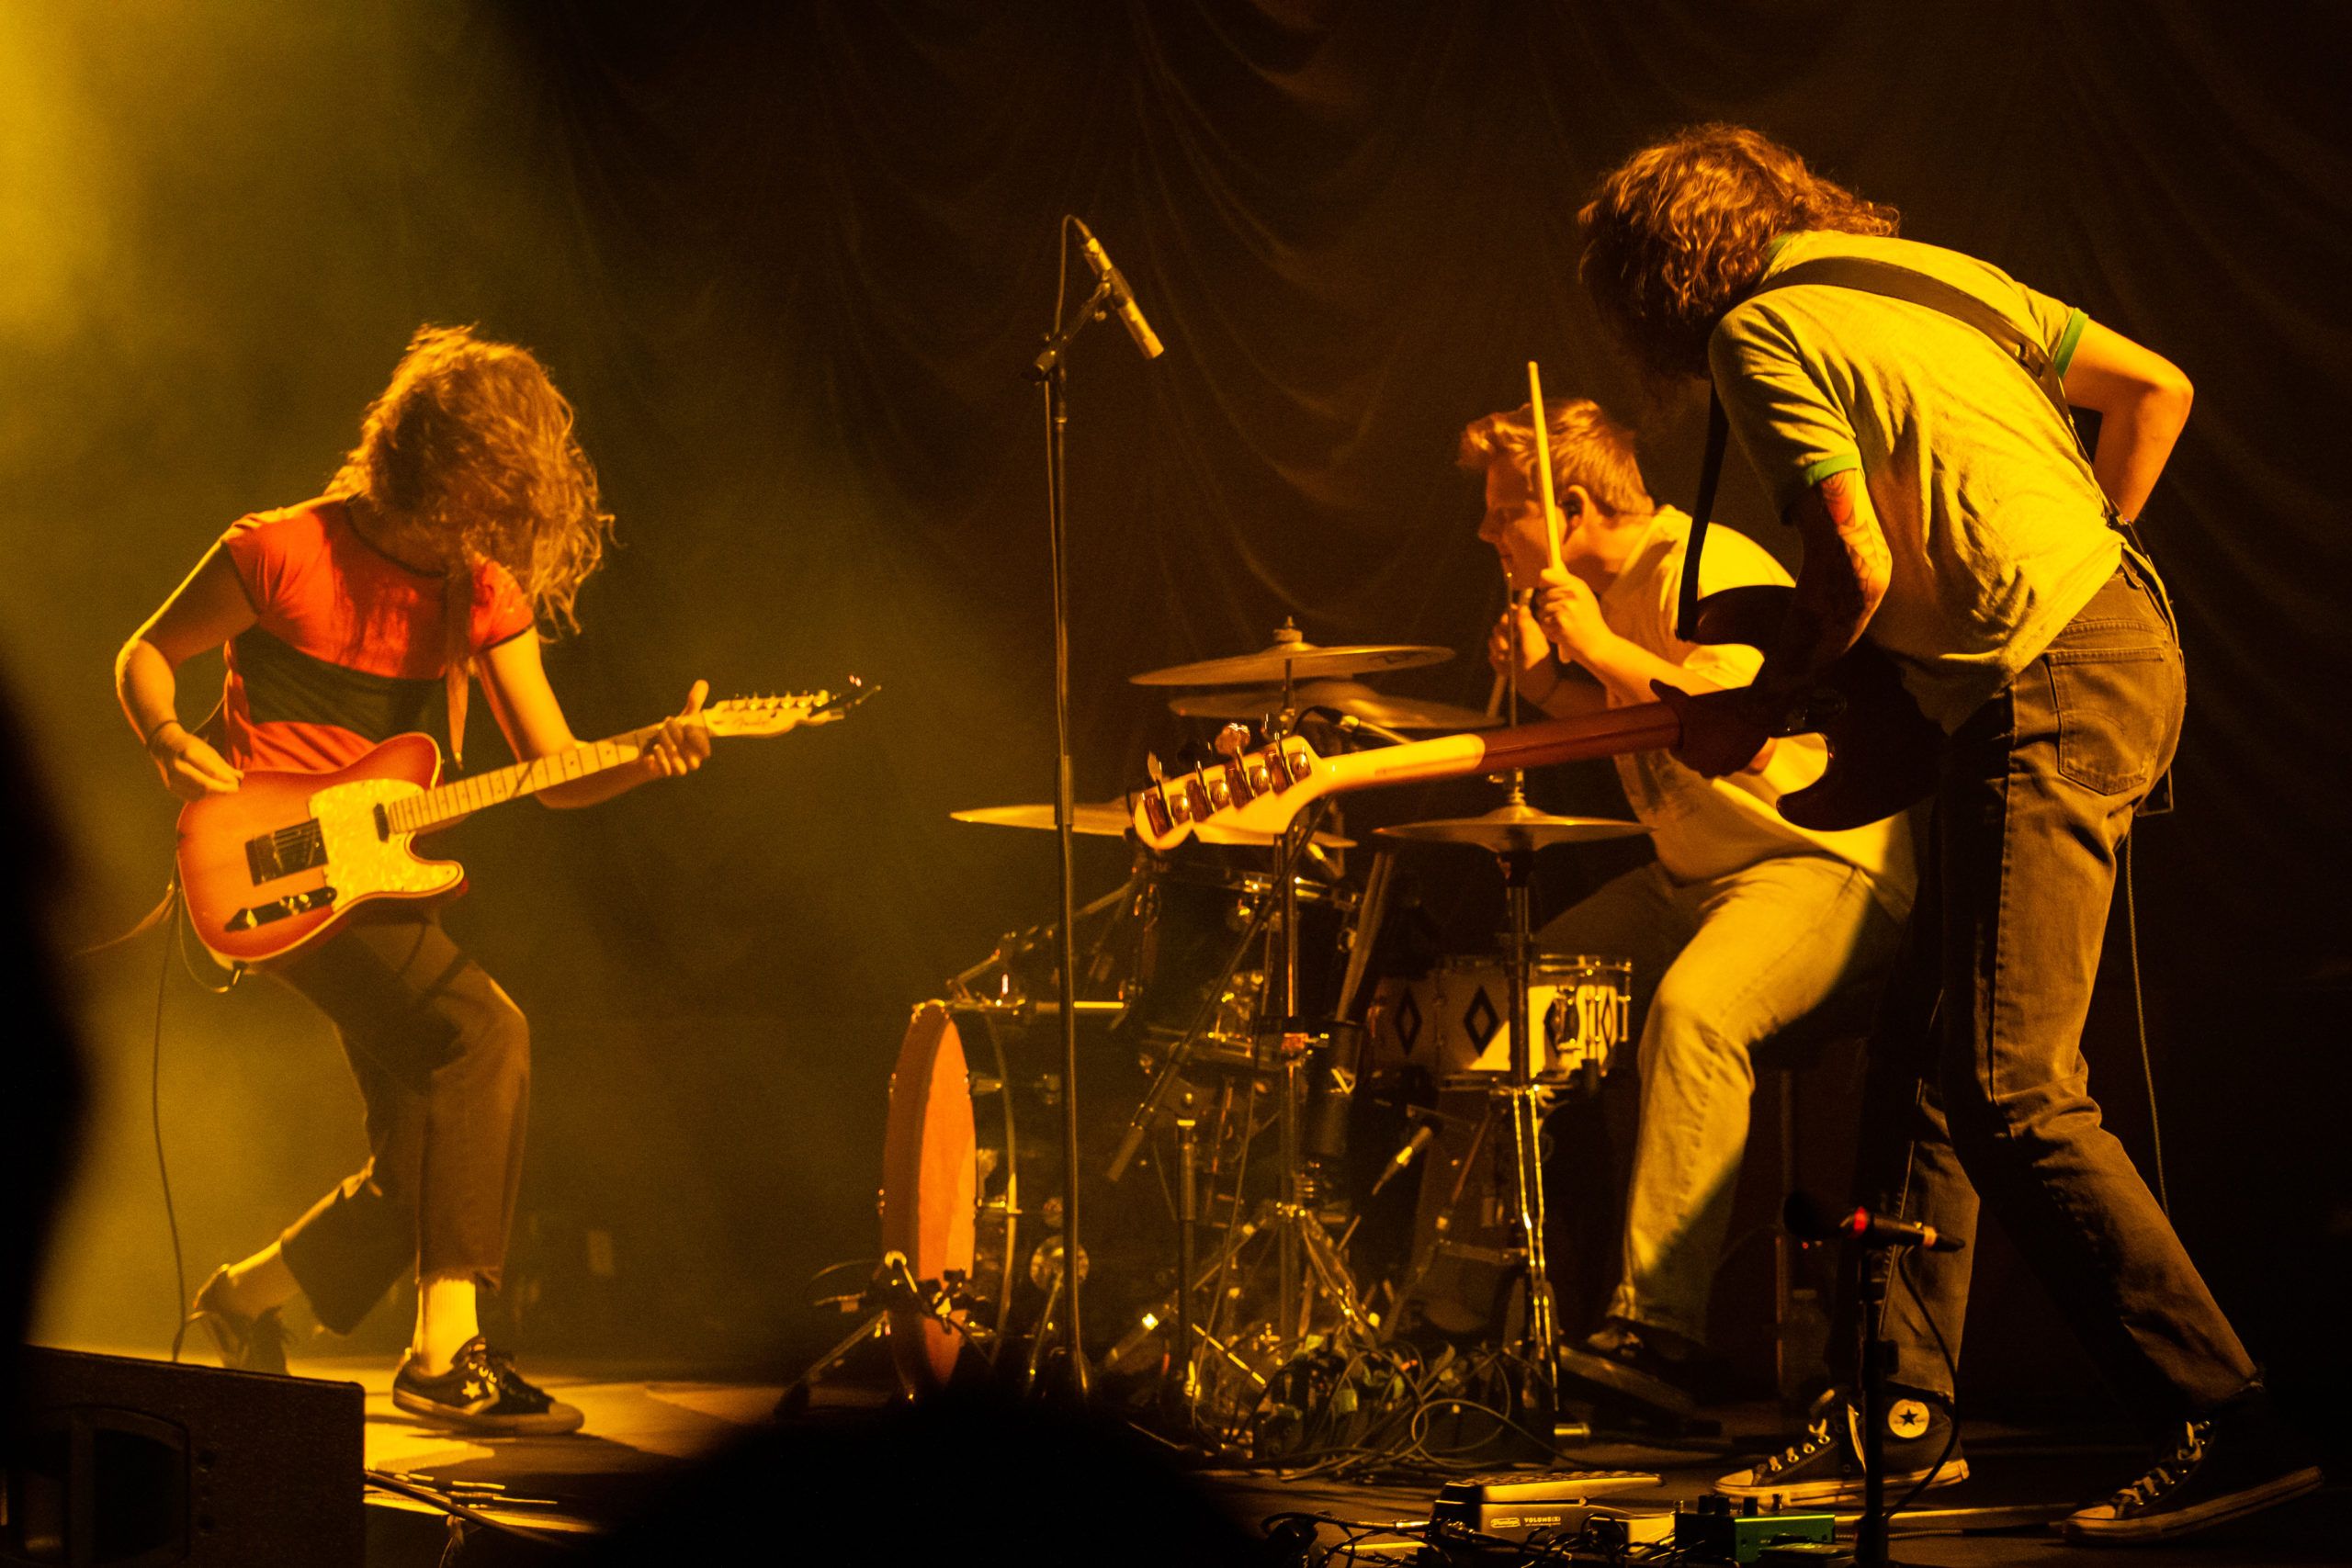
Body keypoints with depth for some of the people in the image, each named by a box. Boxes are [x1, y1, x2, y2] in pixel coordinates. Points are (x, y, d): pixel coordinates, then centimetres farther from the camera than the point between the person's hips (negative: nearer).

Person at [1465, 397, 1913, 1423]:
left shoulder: (1708, 571, -18)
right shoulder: (1613, 588, 10)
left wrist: (1603, 649, -25)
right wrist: (1546, 681, 3)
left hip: (1821, 859, -10)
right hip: (1692, 874, 11)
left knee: (1691, 1008, -37)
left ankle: (1655, 1329, -43)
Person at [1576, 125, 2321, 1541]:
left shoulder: (1757, 335, -6)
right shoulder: (1935, 270, 18)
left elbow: (1858, 569, -14)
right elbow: (2157, 388, 18)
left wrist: (1751, 715, 2)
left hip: (2046, 694, -9)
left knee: (2009, 1090, -11)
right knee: (1922, 1053, 14)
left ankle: (2227, 1426, -14)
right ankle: (1900, 1415, 19)